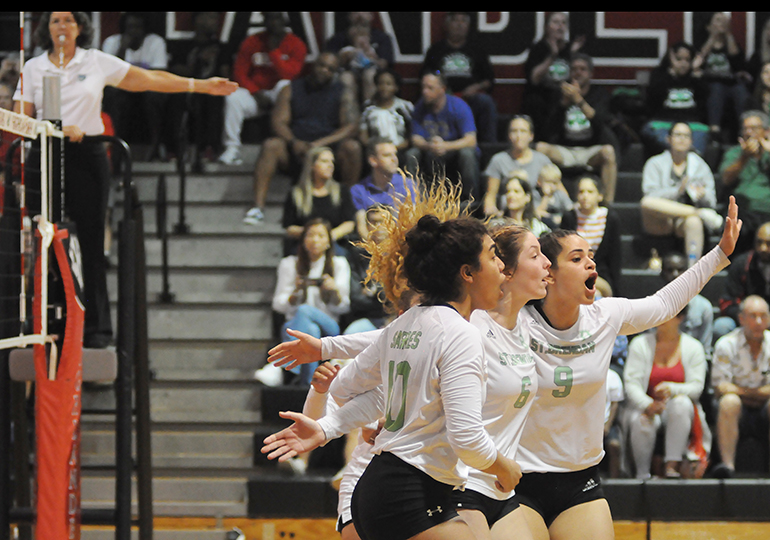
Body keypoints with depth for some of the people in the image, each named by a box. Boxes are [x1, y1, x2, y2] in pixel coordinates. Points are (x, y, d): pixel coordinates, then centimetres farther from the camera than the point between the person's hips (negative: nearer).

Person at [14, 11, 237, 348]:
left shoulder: (97, 61, 8)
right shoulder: (33, 68, 10)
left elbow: (148, 79, 11)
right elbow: (21, 119, 4)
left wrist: (201, 86, 10)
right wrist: (58, 129, -12)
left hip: (87, 156, -1)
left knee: (91, 242, -3)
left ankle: (97, 327, -1)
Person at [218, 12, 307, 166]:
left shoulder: (296, 45, -4)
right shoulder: (252, 42, 4)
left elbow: (288, 74, -17)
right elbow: (239, 73, -1)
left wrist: (273, 50, -17)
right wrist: (256, 93, -15)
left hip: (279, 95, -2)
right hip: (255, 94, 2)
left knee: (285, 85, -37)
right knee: (233, 97, -29)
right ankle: (232, 149, -28)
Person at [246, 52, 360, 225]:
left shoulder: (342, 93, 9)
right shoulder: (291, 90, 11)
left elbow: (351, 126, -4)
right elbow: (278, 122, 1)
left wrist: (320, 143, -19)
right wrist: (294, 142, -21)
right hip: (295, 149, 1)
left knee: (352, 147, -30)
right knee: (271, 145, -29)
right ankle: (258, 207, -35)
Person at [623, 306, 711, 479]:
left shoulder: (693, 347, 7)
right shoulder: (640, 344, 5)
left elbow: (696, 387, -2)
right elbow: (631, 382, -5)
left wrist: (672, 389, -24)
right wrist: (647, 404, -26)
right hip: (644, 407, -1)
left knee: (682, 403, -35)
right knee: (643, 421, -36)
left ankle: (671, 465, -34)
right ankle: (642, 474, -18)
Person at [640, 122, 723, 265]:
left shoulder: (700, 166, 19)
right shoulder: (655, 164, 12)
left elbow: (711, 202, 10)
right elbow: (651, 195, -5)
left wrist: (702, 195, -15)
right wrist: (677, 191, -22)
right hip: (661, 221, 0)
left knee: (694, 222, -37)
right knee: (647, 202, -35)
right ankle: (702, 214, -30)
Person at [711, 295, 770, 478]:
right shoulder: (726, 345, -3)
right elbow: (720, 388, -9)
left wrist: (746, 392, -8)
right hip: (737, 414, -1)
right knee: (729, 401, -33)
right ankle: (728, 463, -40)